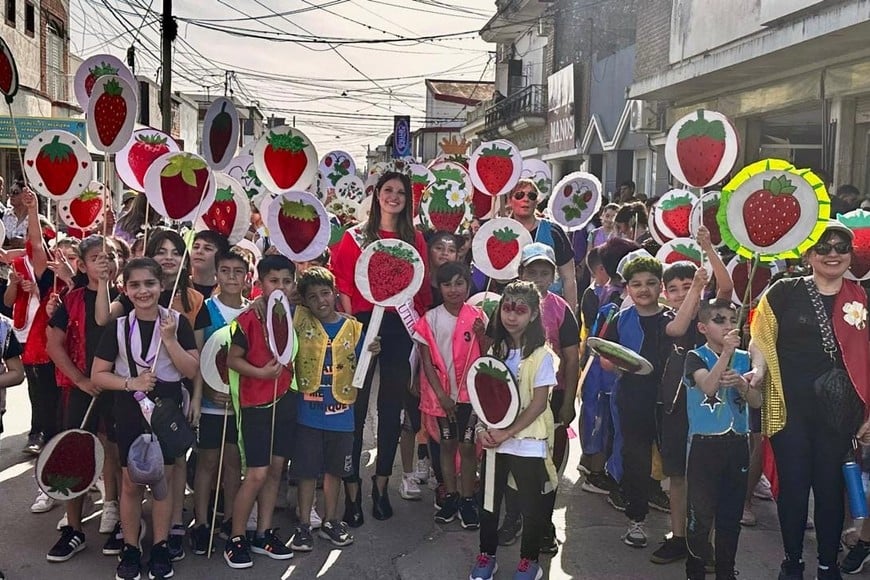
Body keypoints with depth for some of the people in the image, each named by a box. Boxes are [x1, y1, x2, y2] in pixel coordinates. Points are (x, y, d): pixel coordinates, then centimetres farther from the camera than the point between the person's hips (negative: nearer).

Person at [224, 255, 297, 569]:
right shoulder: (248, 319, -13)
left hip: (285, 399, 6)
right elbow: (232, 359, -11)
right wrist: (261, 373, -23)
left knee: (276, 469, 12)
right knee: (256, 474, -5)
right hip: (255, 402, -6)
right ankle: (235, 540, 10)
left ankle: (264, 534, 25)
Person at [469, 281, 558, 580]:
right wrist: (482, 428, -9)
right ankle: (486, 555, 32)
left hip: (528, 442, -4)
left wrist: (507, 433, -17)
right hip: (494, 439, 4)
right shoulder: (495, 349, 4)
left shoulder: (542, 355, -10)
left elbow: (539, 403, -12)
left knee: (532, 506, 8)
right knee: (489, 500, 14)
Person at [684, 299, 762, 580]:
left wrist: (740, 383, -19)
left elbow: (757, 401, 1)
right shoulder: (696, 357, -5)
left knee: (731, 515, 13)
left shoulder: (744, 359, 7)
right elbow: (708, 386, -23)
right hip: (704, 444, -4)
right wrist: (726, 353, -29)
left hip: (737, 444, 4)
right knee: (700, 516, -2)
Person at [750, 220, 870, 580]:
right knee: (794, 484, 6)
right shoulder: (785, 292, -2)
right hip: (790, 407, -1)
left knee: (831, 485, 9)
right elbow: (762, 340, 0)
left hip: (837, 409, 2)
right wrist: (757, 372, -18)